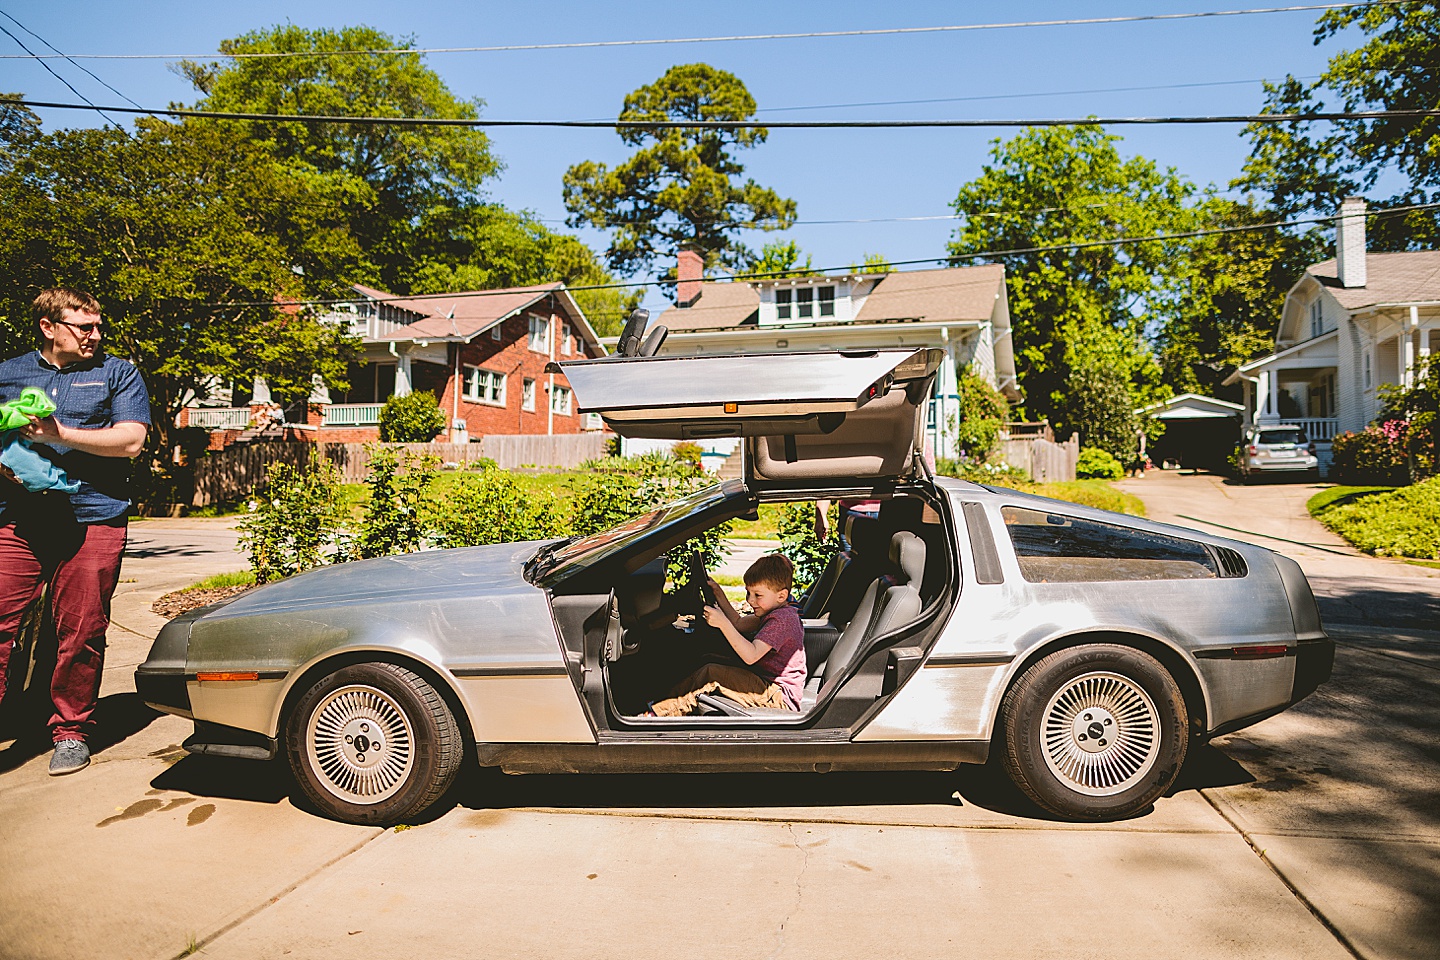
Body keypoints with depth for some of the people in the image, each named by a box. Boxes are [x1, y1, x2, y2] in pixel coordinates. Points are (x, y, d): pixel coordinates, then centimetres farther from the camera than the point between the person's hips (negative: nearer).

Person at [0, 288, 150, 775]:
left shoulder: (118, 374, 9)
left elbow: (130, 440, -2)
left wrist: (60, 434, -11)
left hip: (92, 521, -2)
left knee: (81, 634, 2)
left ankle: (71, 731, 16)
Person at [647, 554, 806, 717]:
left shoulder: (781, 619, -18)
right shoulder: (776, 612, 13)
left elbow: (751, 656, -28)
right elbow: (739, 624, 21)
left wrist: (723, 623, -29)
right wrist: (718, 593, 18)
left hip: (781, 696, -11)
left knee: (711, 672, -19)